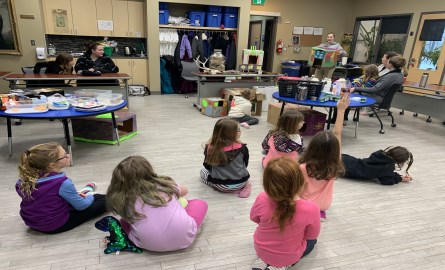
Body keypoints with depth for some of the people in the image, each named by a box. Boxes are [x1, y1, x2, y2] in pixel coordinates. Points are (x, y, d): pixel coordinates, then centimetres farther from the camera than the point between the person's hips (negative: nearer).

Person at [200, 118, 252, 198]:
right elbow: (245, 165, 0)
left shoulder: (210, 148, -14)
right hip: (240, 182, 3)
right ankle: (244, 185, 8)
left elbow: (207, 167, 0)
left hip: (220, 185, -3)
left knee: (203, 171, 24)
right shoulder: (242, 148, -16)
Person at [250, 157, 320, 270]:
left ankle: (263, 260, 13)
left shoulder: (262, 200, -29)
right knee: (312, 240, 29)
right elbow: (312, 235, -12)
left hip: (261, 250, 2)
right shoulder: (311, 208, -32)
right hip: (290, 256, -1)